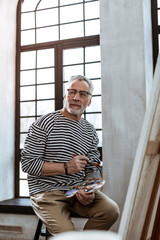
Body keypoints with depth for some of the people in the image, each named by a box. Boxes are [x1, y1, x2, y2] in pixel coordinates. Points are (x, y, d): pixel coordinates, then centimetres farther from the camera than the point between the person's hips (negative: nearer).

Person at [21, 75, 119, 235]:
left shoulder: (90, 131, 11)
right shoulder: (44, 124, -5)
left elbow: (93, 168, 10)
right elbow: (27, 164, -10)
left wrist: (89, 190, -12)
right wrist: (66, 168, -16)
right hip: (47, 191, -4)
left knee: (111, 210, -19)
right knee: (66, 233, -26)